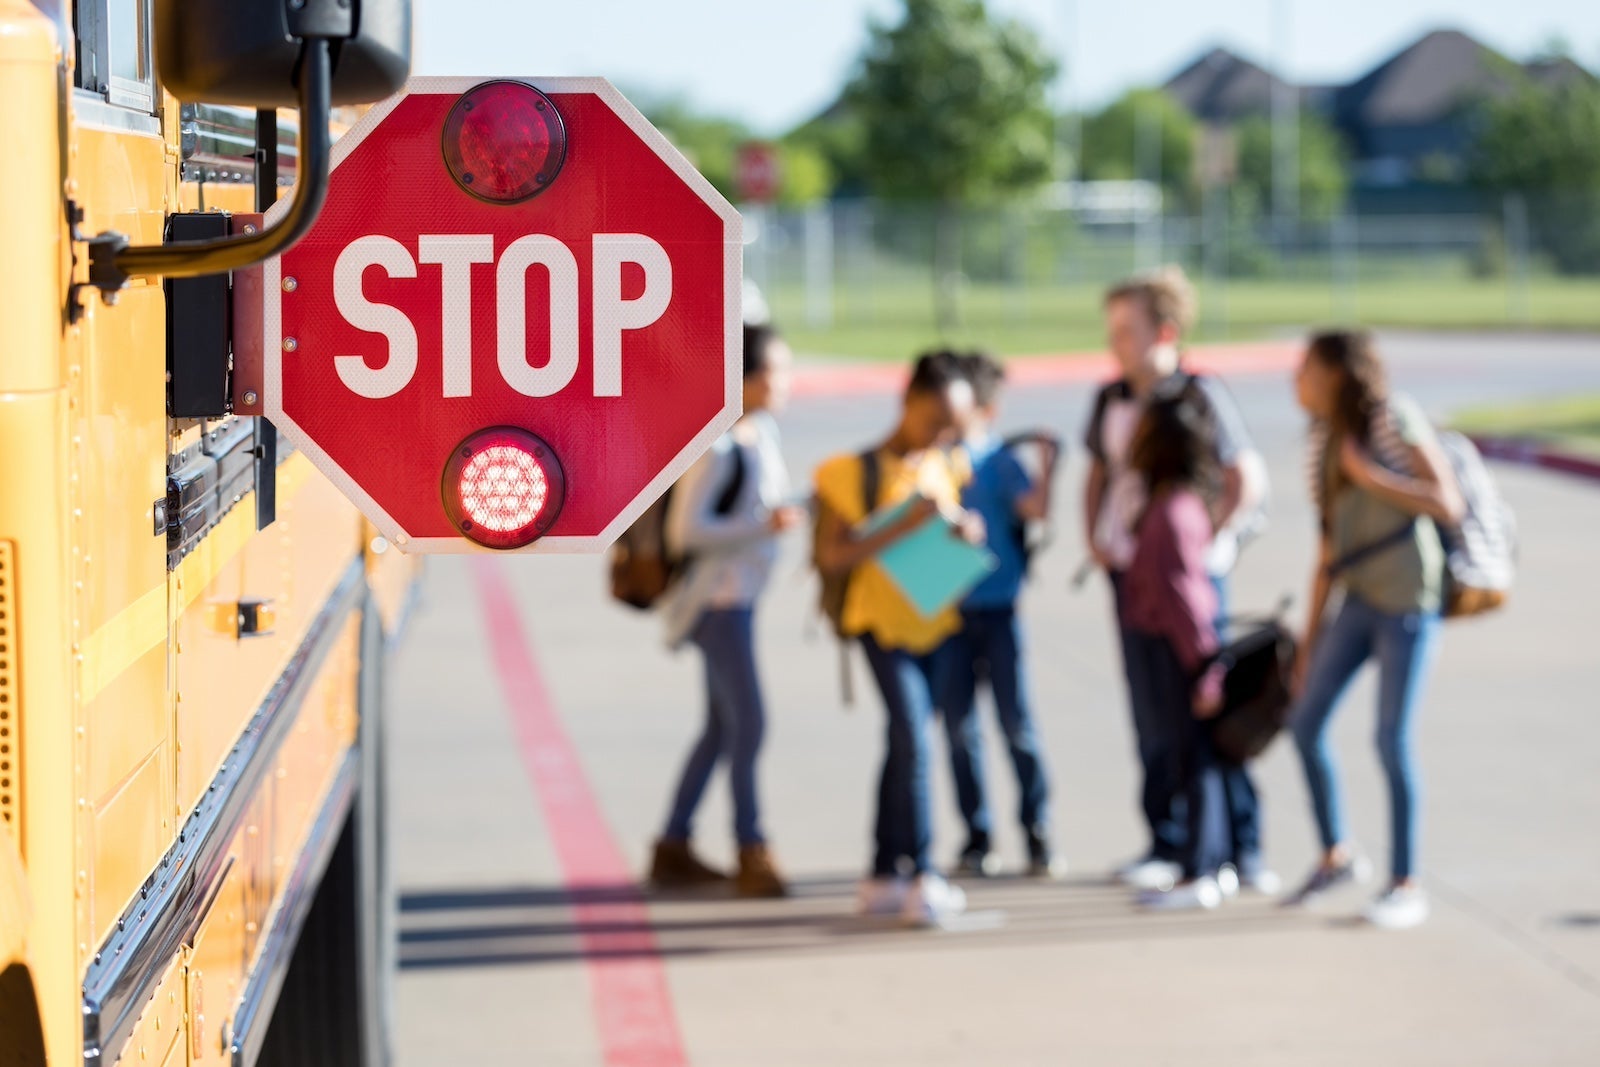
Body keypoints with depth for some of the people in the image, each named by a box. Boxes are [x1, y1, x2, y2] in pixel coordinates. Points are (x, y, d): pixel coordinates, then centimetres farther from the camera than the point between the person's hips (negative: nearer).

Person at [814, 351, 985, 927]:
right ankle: (922, 877, -16)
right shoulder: (854, 471, -11)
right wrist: (904, 526, -23)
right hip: (883, 621, -6)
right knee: (913, 740, -16)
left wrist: (965, 531, -4)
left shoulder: (945, 467, 7)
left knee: (904, 747, 12)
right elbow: (831, 556, -15)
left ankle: (884, 875, 19)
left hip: (935, 622, 6)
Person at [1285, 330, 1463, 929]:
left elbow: (1449, 504, -12)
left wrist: (1372, 476, -17)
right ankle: (1336, 856, 23)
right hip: (1358, 599, 7)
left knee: (1392, 739, -5)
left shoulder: (1396, 421, -7)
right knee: (1307, 723, 5)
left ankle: (1407, 886, 5)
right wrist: (1312, 631, 14)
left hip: (1406, 601, -7)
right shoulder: (1326, 439, 12)